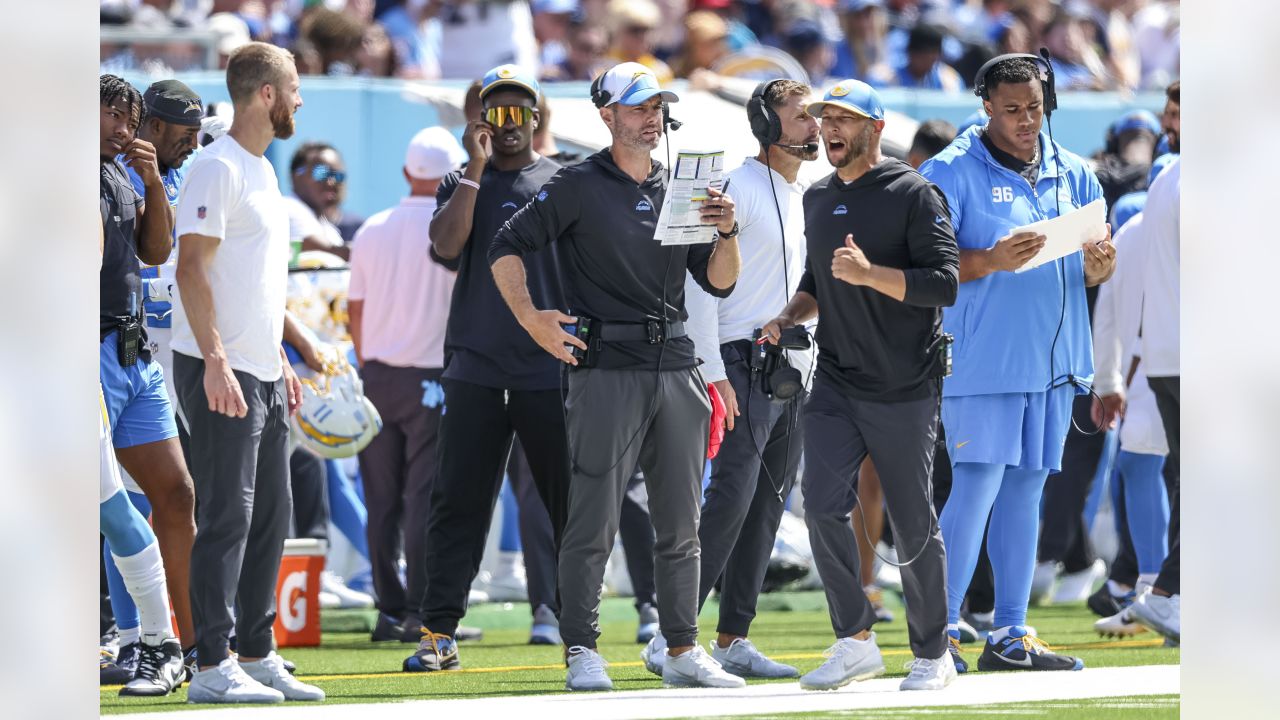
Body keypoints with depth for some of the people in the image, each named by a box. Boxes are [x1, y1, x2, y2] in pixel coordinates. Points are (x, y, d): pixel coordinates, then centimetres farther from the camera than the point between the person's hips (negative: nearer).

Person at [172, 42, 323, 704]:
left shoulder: (263, 171, 17)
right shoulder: (218, 168, -13)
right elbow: (193, 268, -19)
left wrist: (280, 361, 22)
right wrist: (216, 361, -24)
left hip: (262, 374, 10)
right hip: (220, 370, -10)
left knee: (270, 516, 12)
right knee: (227, 516, -9)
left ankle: (256, 656, 19)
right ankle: (212, 668, -8)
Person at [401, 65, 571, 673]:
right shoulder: (463, 183, 11)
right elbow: (446, 245, -8)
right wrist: (476, 167, -9)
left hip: (551, 370, -1)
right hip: (475, 368, 1)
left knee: (571, 504, 2)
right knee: (458, 503, -1)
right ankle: (439, 632, 0)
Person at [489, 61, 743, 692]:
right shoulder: (579, 187, 1)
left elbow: (719, 282, 15)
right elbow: (506, 249, -1)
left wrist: (726, 233, -5)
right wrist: (530, 319, -13)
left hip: (676, 368, 5)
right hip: (607, 371, -5)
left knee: (680, 525, 8)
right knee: (593, 521, -7)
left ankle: (682, 651, 14)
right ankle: (581, 653, -3)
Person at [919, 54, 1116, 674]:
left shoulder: (1072, 175, 13)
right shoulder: (952, 172, -4)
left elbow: (1090, 271, 16)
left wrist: (1098, 268, -8)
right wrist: (991, 261, -25)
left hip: (1054, 361, 6)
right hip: (983, 360, -6)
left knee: (1026, 492, 8)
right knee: (977, 488, -10)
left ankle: (1010, 635, 12)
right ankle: (942, 630, -3)